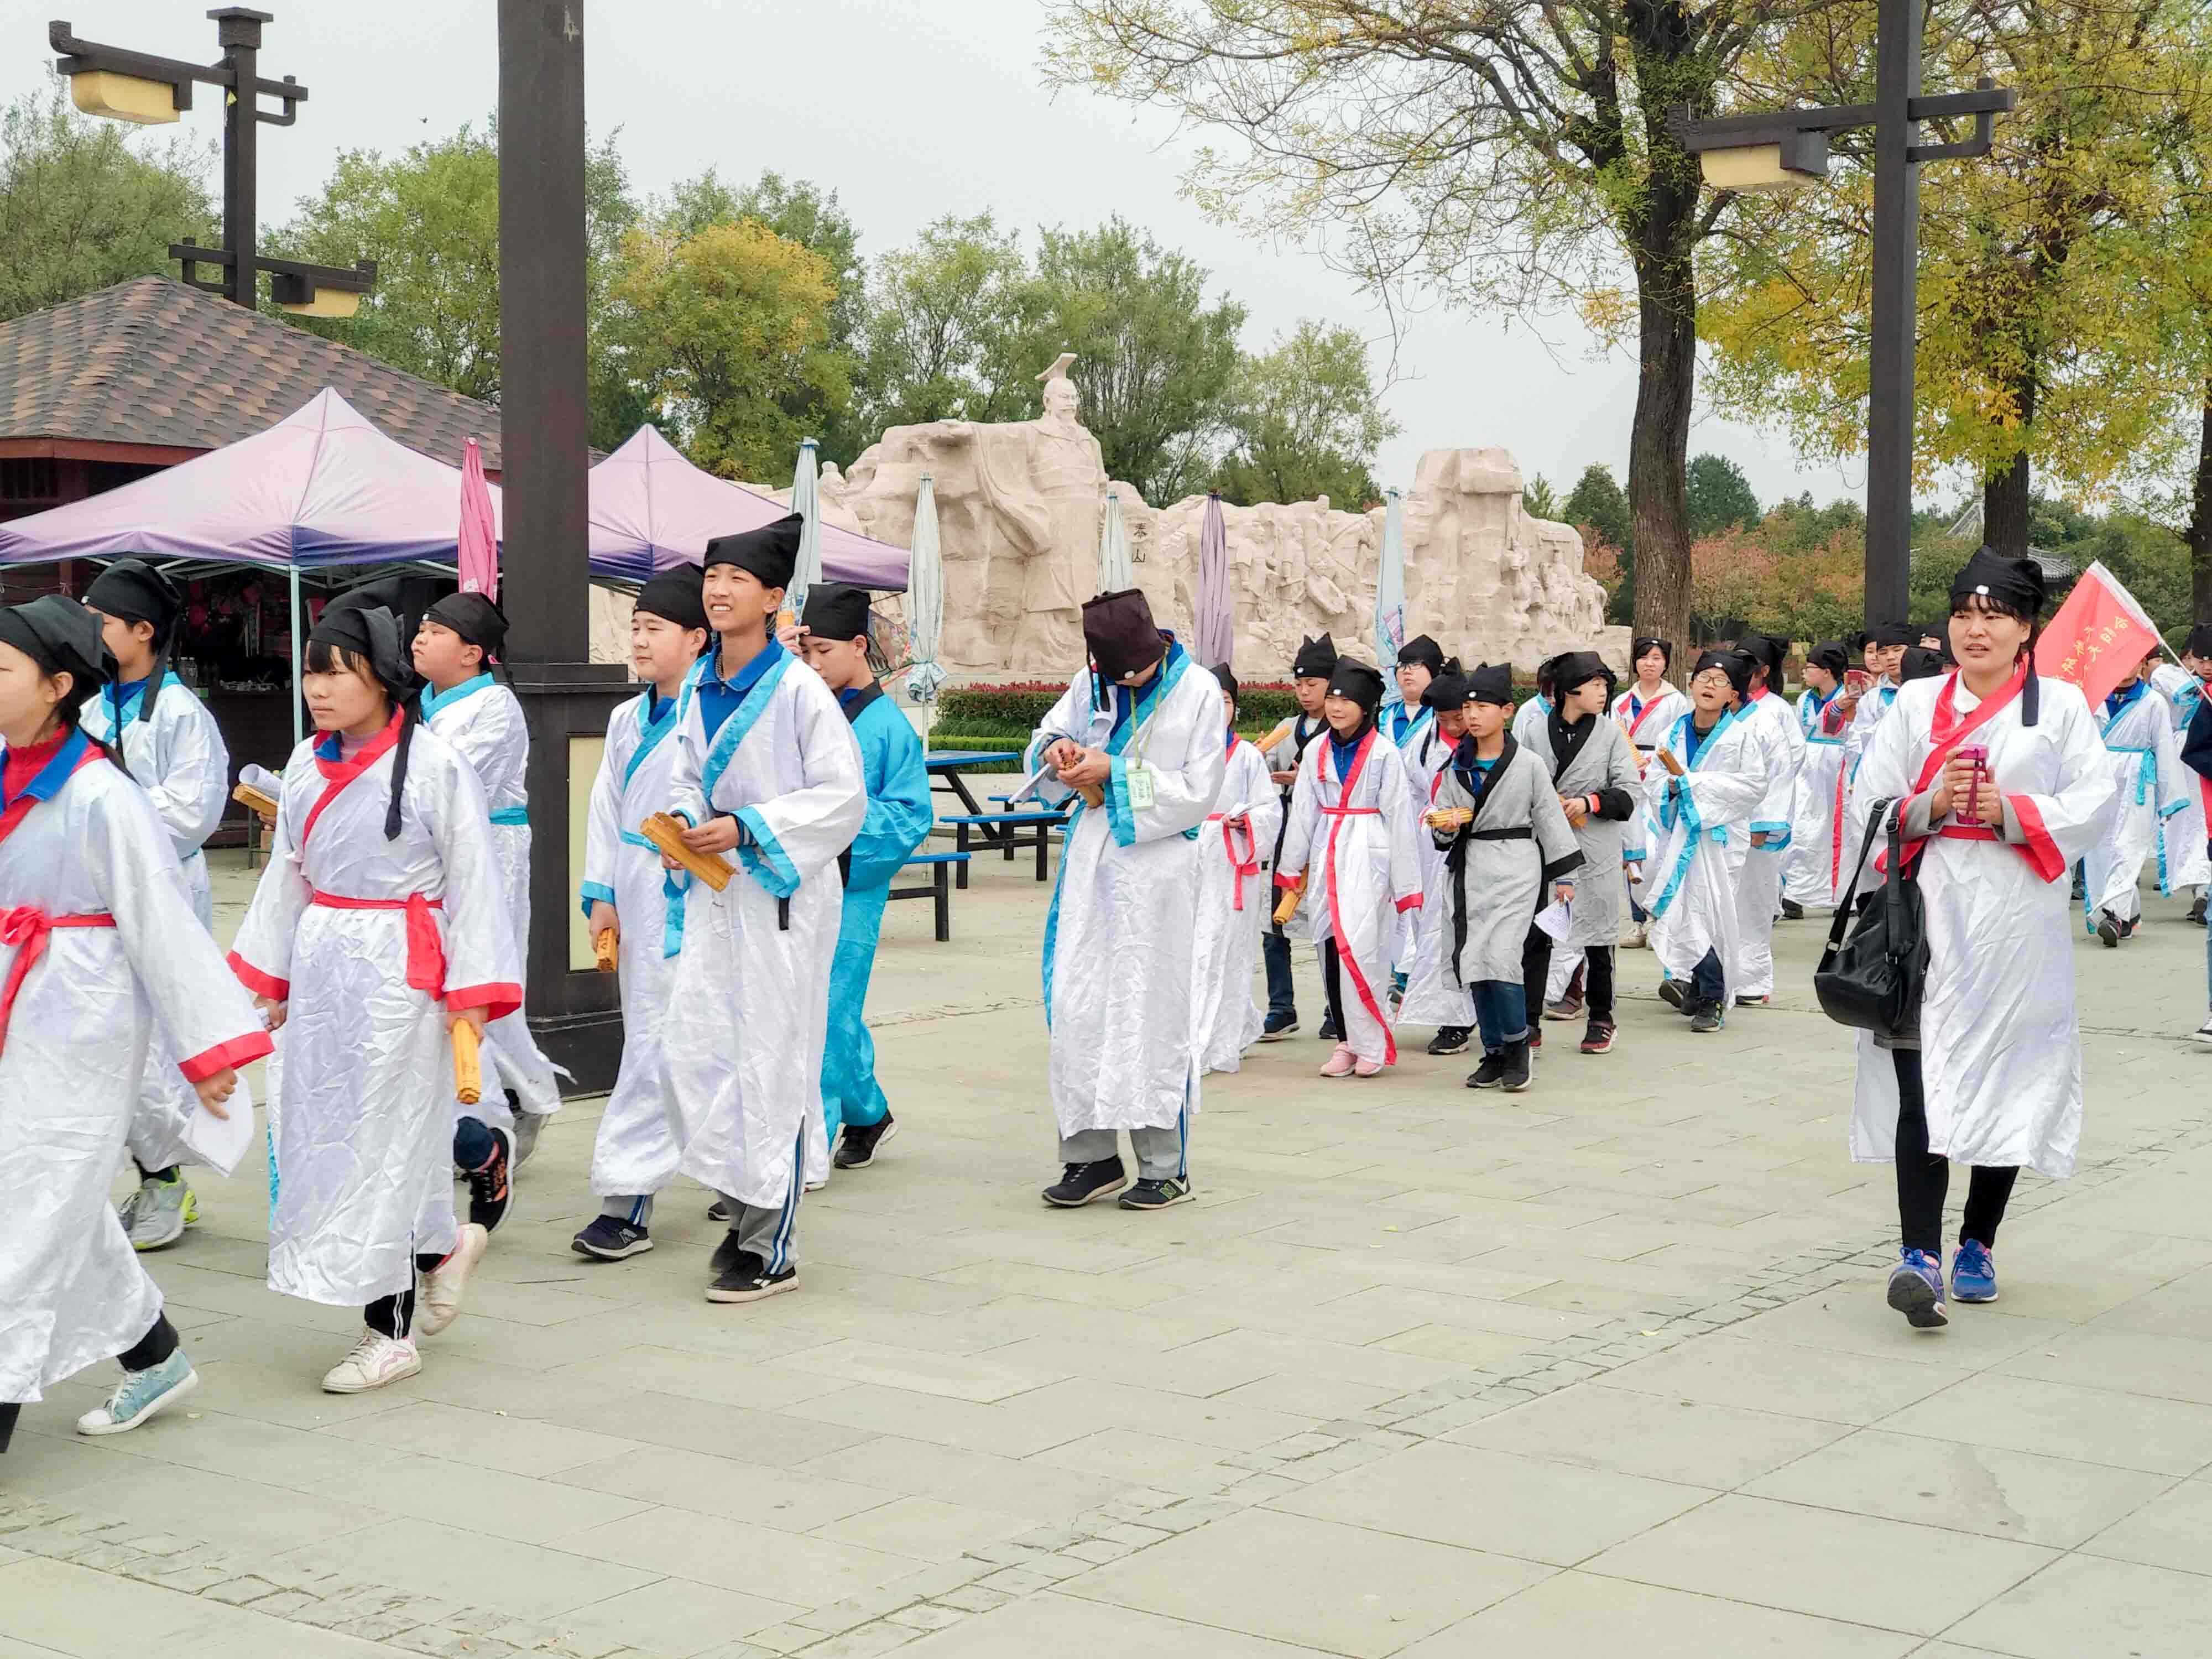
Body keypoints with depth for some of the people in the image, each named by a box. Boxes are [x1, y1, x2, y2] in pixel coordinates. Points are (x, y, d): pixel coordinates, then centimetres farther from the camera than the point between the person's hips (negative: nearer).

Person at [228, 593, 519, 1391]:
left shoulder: (435, 764, -11)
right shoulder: (306, 765, 8)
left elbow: (471, 880, -10)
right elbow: (287, 874, 16)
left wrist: (472, 991, -12)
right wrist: (267, 977, 15)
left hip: (400, 968, -7)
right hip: (320, 965, 7)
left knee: (383, 1137, -2)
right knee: (314, 1130, 9)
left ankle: (392, 1330, 9)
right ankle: (441, 1245, 32)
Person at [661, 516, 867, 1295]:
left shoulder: (798, 689, -12)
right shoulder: (698, 686, 8)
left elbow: (844, 796, -14)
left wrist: (747, 828, -18)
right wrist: (683, 819, -1)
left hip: (782, 890, -7)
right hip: (714, 889, 7)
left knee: (771, 1059, -2)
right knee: (691, 1045, 4)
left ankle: (771, 1248, 7)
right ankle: (741, 1209, 22)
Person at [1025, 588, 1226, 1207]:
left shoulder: (1198, 692, -6)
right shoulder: (1091, 683, 7)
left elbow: (1198, 792, -10)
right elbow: (1046, 737, 19)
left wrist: (1114, 773, -16)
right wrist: (1056, 750, -5)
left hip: (1157, 869, -5)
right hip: (1091, 865, 5)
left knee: (1152, 1011, -1)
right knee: (1076, 1005, 2)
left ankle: (1166, 1166, 8)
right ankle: (1093, 1155, 12)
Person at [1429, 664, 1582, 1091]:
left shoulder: (1528, 764, -1)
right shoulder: (1457, 767, 9)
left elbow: (1550, 818, 4)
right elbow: (1441, 817, 12)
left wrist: (1563, 875, 4)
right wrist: (1444, 827, -12)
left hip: (1516, 868, -4)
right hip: (1471, 869, 5)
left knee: (1500, 957, -16)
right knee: (1473, 961, 4)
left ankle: (1517, 1049, 1)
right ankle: (1494, 1054, 16)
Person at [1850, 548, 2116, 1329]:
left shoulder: (2060, 706, 7)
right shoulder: (1915, 703, 12)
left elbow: (2094, 803, -2)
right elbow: (1872, 802, 7)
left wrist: (2009, 811, -15)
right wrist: (1931, 806, -12)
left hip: (2018, 929, 0)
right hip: (1929, 919, 0)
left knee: (2009, 1085, 6)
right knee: (1921, 1085, -11)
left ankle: (1978, 1243, 22)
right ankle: (1920, 1255, -17)